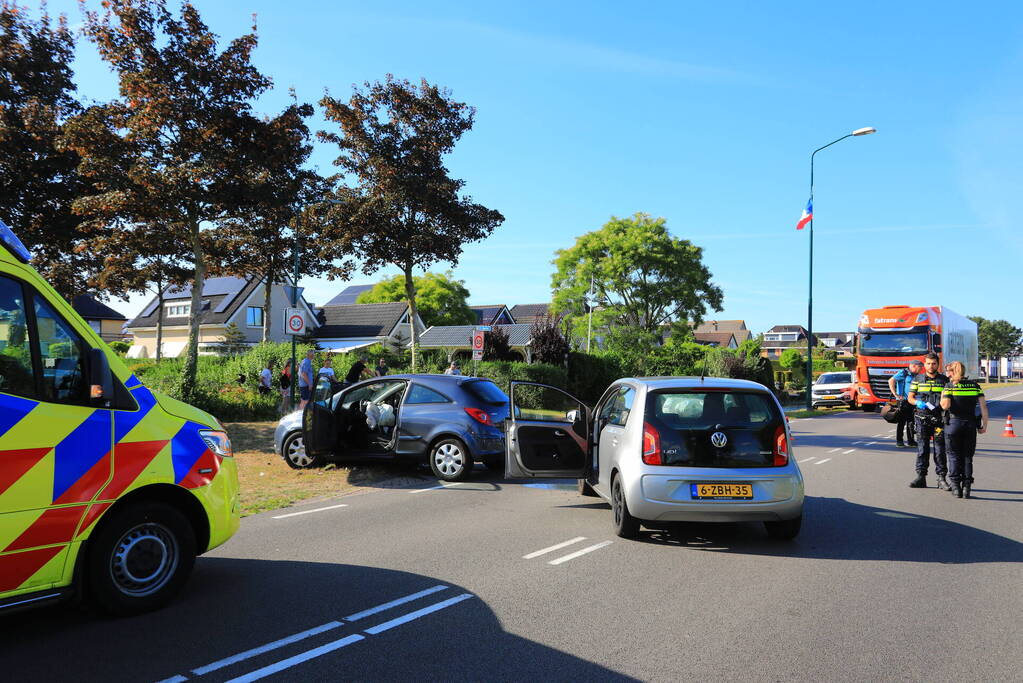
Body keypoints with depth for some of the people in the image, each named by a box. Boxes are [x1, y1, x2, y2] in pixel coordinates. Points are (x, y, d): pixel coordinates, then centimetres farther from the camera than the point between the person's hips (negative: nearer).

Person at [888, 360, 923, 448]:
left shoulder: (915, 375, 16)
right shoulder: (903, 373, -8)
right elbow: (891, 381, -21)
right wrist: (896, 395, -22)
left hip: (911, 402, 8)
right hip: (903, 401, -8)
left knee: (911, 422, 10)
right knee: (901, 422, -3)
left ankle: (911, 441, 17)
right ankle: (899, 442, 3)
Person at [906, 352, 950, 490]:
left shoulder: (944, 380, 8)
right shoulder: (918, 380, 9)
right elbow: (910, 397, 10)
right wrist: (918, 403, -10)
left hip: (939, 419, 0)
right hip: (922, 418, 1)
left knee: (940, 449, 0)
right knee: (922, 448, 3)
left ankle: (942, 478, 5)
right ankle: (921, 477, 7)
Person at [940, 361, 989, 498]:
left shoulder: (950, 386, -5)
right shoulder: (974, 385, 6)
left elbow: (945, 405, -16)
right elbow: (983, 406, 2)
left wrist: (942, 397, 5)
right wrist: (984, 425, 8)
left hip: (954, 423, -3)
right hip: (971, 424, 3)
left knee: (954, 456, 7)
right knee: (967, 457, 11)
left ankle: (956, 487, 6)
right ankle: (966, 486, 7)